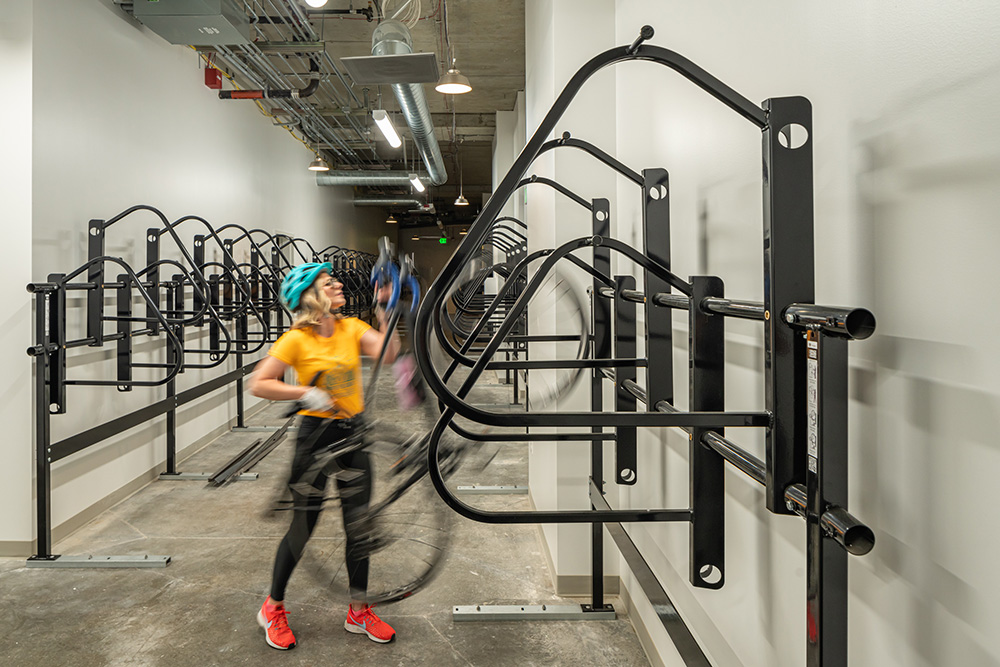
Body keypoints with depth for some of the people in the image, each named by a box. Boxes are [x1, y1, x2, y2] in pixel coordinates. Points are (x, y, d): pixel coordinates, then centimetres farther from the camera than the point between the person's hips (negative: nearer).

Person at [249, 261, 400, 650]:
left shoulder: (352, 328, 2)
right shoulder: (296, 339, -10)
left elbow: (388, 352, -13)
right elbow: (258, 384, -12)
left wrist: (383, 312, -19)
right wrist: (304, 393, -18)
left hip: (354, 433, 5)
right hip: (316, 434, -4)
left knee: (359, 526, 10)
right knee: (302, 526, 5)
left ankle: (359, 612, 26)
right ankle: (273, 609, 28)